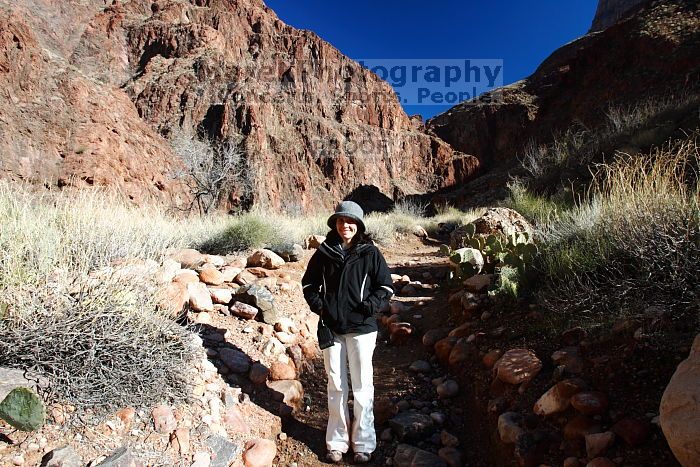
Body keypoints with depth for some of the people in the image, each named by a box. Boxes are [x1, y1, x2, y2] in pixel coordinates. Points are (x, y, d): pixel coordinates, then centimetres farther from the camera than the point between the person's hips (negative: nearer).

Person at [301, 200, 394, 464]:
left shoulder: (369, 253, -4)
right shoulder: (324, 253, 2)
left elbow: (386, 287, 0)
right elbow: (309, 283, 13)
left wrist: (369, 307, -14)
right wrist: (318, 304, -3)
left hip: (361, 328, -2)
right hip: (331, 328, 2)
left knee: (362, 386, 8)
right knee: (336, 386, 13)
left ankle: (363, 444, 24)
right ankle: (337, 442, 29)